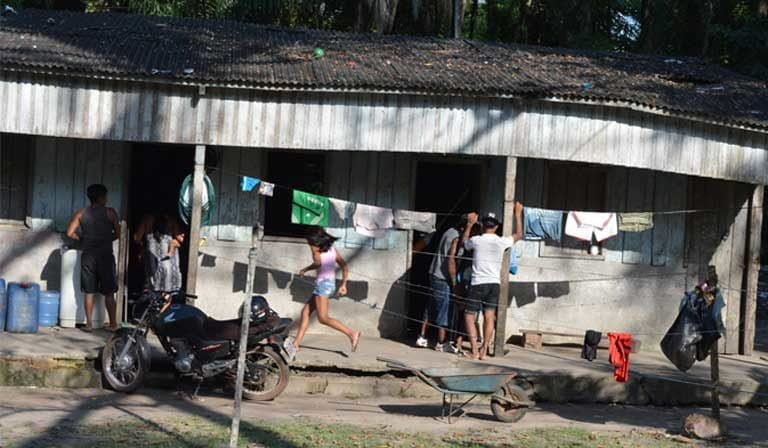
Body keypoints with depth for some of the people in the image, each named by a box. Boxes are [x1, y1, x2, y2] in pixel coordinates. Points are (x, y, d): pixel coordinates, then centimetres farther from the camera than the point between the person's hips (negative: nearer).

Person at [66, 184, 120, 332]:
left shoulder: (81, 213, 3)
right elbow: (117, 234, 1)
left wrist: (82, 239, 14)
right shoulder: (110, 212, -3)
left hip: (88, 255, 2)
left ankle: (89, 324, 6)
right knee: (109, 292, 5)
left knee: (89, 292, 7)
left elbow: (70, 233, -2)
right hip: (105, 255, -2)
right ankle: (113, 323, 8)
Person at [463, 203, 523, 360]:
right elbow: (519, 235, 21)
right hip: (494, 283, 3)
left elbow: (464, 241, 20)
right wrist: (518, 214, 28)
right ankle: (484, 351, 2)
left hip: (478, 283, -3)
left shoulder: (476, 240, -4)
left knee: (469, 316, 2)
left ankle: (475, 350, -8)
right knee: (489, 317, 5)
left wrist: (470, 224, 30)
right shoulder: (502, 242, 1)